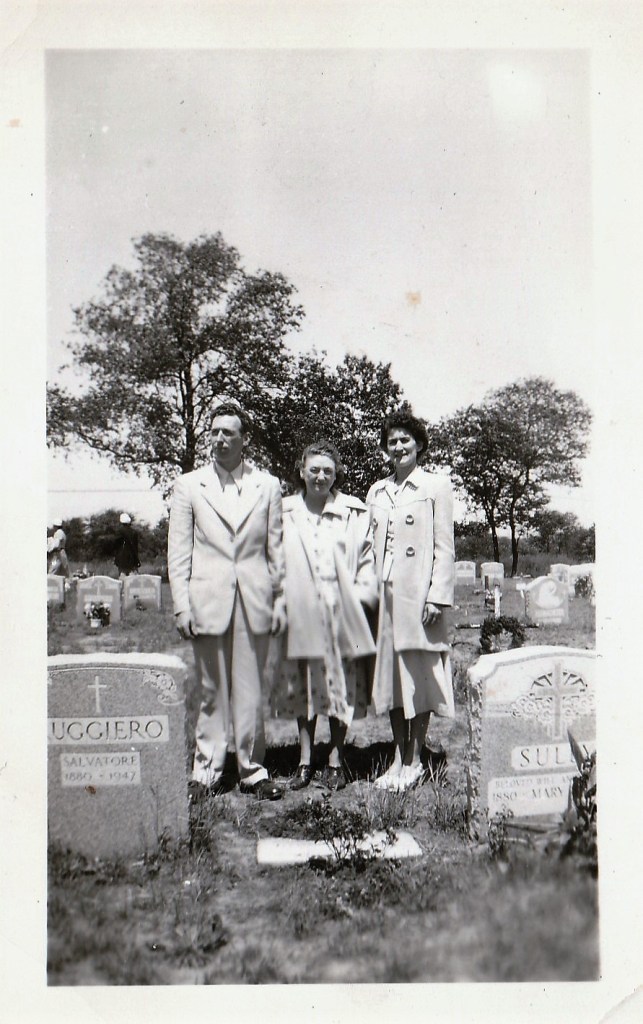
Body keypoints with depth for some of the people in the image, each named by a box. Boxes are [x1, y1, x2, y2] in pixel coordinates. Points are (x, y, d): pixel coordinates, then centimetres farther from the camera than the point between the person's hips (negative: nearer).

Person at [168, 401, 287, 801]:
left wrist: (281, 601, 4)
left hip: (254, 602, 1)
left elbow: (276, 549, 8)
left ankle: (253, 770, 18)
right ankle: (207, 771, 19)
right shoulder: (189, 485, 5)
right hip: (208, 602, 0)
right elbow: (178, 552, 4)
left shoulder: (268, 486, 7)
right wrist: (182, 606, -2)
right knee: (212, 692, 7)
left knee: (251, 691, 6)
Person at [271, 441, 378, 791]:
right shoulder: (285, 513, 6)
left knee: (341, 688, 4)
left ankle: (336, 761, 17)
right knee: (302, 686, 8)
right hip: (301, 615, 1)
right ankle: (305, 761, 19)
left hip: (341, 614, -1)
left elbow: (368, 557, 6)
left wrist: (361, 595, -4)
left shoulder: (354, 513, 2)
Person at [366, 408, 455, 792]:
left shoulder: (436, 487, 0)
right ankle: (398, 759, 19)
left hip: (419, 594, -5)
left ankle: (414, 761, 12)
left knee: (418, 674, 1)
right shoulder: (377, 492, 14)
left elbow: (444, 547, -4)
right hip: (385, 594, 5)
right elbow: (370, 546, 15)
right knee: (391, 674, 9)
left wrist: (437, 597, -12)